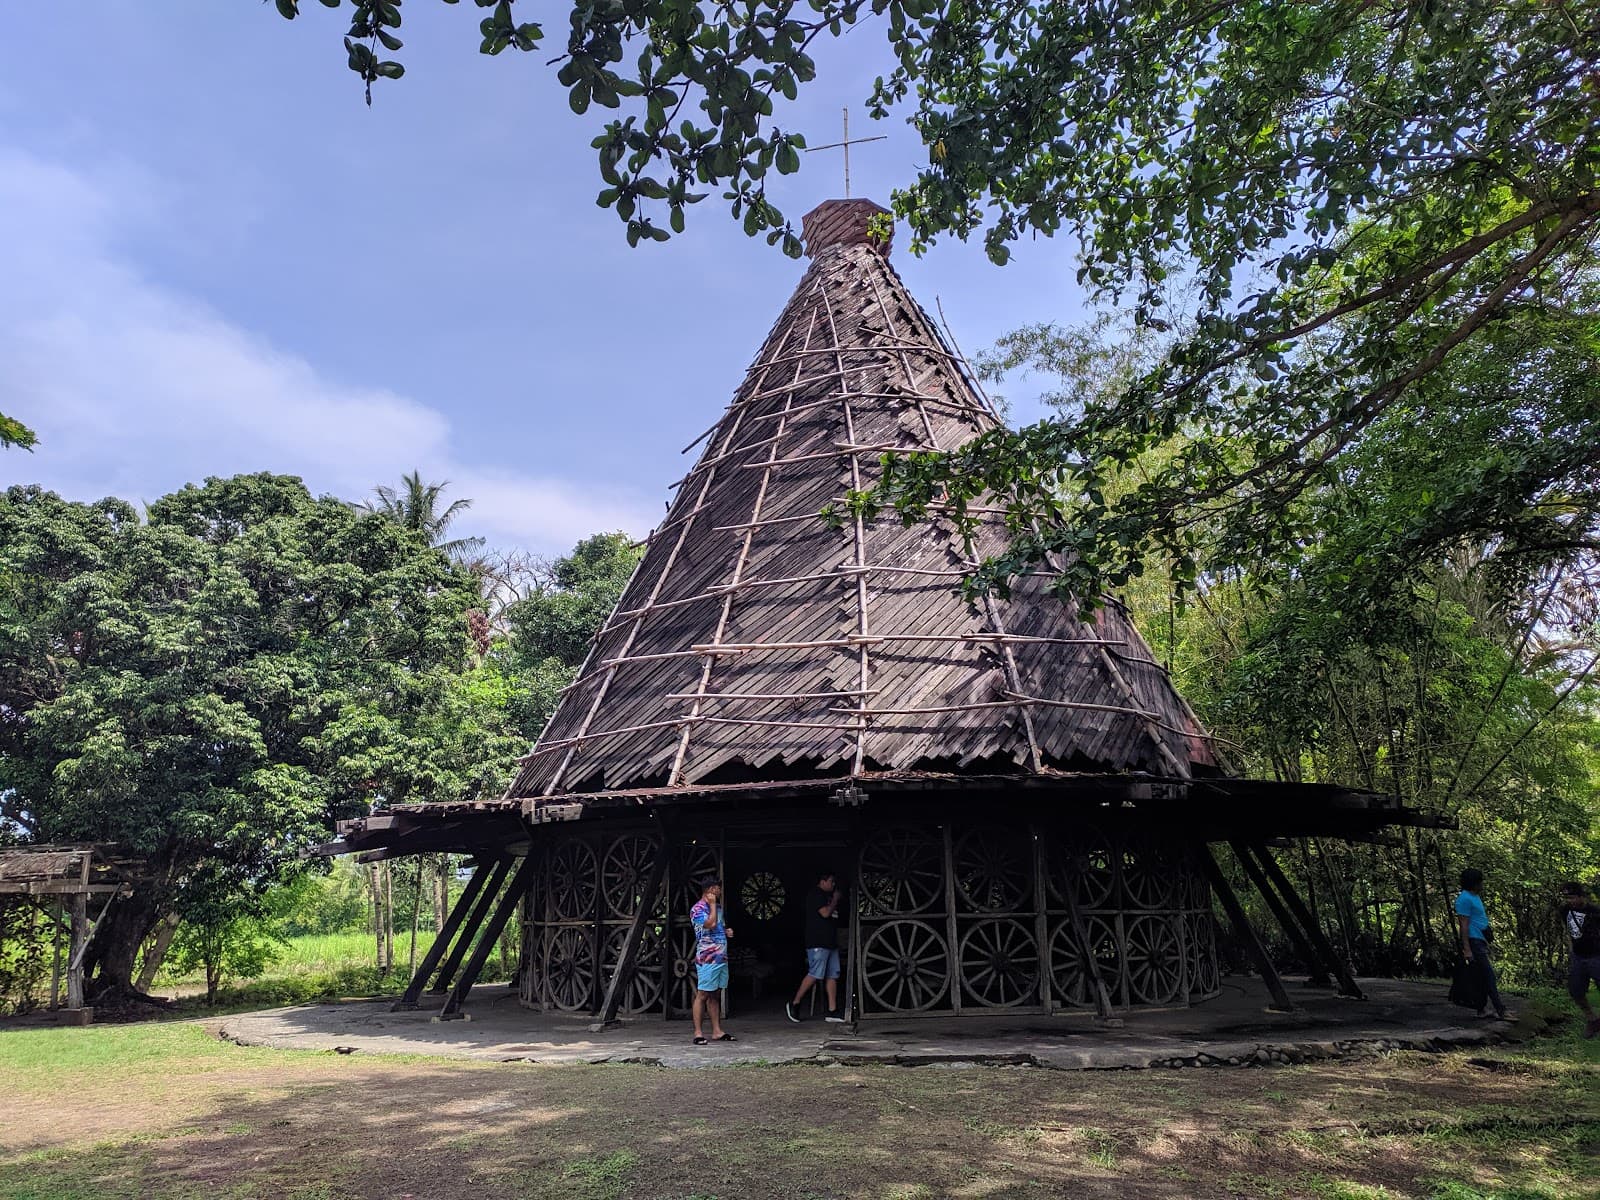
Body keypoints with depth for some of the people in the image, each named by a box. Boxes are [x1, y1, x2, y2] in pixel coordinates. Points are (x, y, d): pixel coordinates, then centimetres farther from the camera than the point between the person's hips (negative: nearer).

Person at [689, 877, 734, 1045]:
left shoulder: (717, 907, 16)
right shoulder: (698, 909, -11)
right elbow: (710, 924, -27)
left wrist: (726, 931, 10)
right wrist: (712, 904, -17)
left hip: (721, 957, 8)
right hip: (707, 958, -8)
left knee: (714, 995, 12)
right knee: (702, 995, -4)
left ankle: (717, 1031, 14)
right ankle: (698, 1033, -1)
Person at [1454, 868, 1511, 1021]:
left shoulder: (1475, 897, 17)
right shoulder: (1465, 899, -14)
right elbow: (1464, 925, -18)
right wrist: (1467, 949, -20)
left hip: (1481, 941, 10)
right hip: (1474, 941, -10)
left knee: (1483, 976, 11)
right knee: (1489, 975, -10)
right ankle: (1501, 1011, -9)